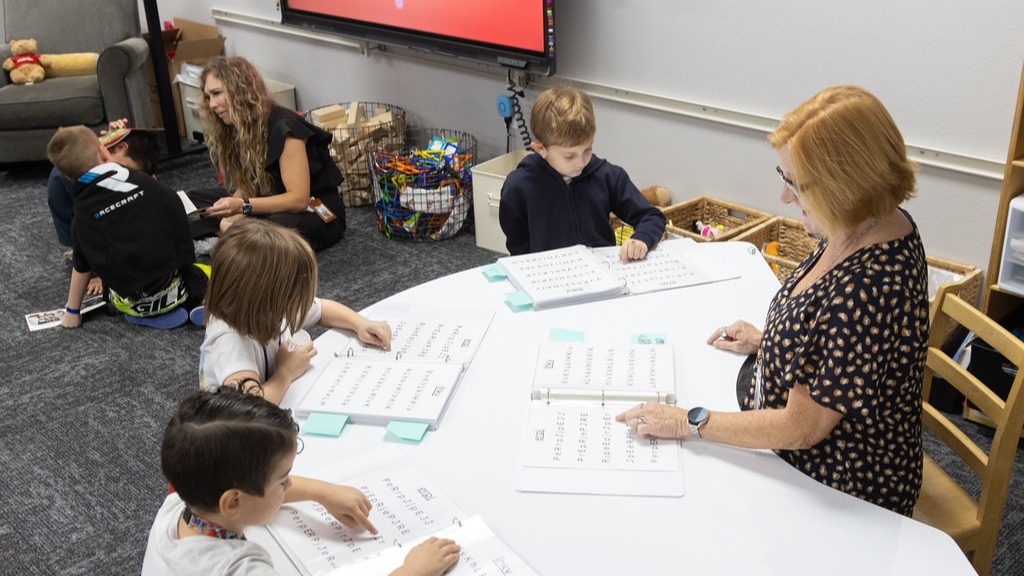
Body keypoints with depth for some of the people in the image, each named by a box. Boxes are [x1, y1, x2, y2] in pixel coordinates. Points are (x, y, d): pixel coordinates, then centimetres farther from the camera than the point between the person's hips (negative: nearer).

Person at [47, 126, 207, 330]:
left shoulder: (83, 209, 1)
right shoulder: (142, 181, 0)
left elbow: (82, 267, 7)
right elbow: (178, 217, 6)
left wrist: (72, 311, 19)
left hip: (135, 303, -1)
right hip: (175, 287, 2)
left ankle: (148, 315, 4)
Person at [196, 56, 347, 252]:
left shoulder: (283, 127, -23)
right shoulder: (235, 129, 2)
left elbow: (299, 199, -27)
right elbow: (246, 186, 2)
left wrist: (242, 206, -38)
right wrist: (233, 211, -21)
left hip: (318, 213, -7)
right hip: (276, 205, 8)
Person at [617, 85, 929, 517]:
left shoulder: (872, 284, -36)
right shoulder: (867, 226, -6)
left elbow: (802, 427, -28)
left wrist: (689, 423, -21)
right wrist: (768, 338, 11)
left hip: (840, 492, -8)